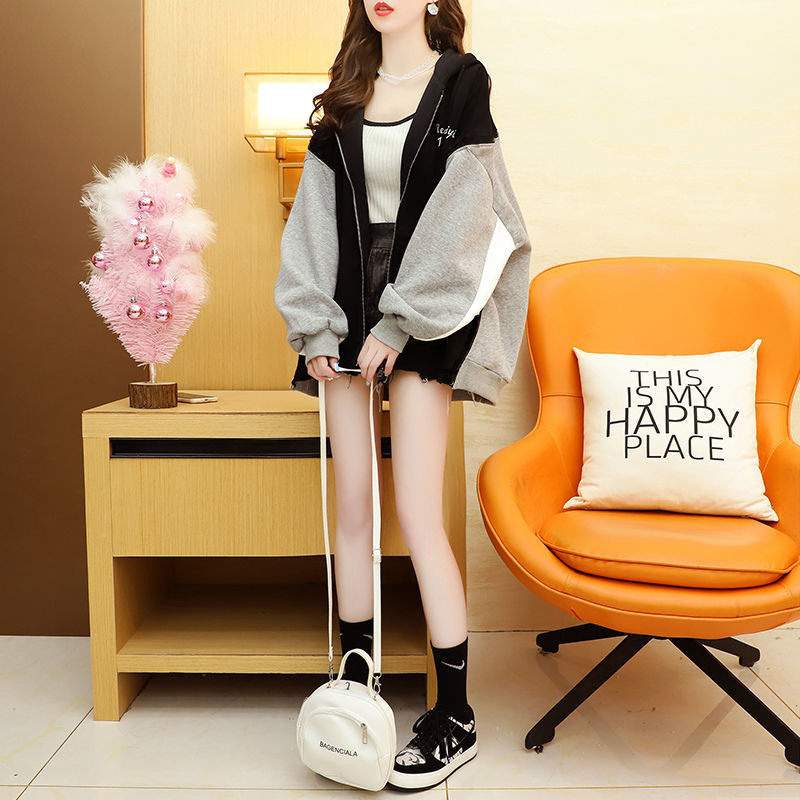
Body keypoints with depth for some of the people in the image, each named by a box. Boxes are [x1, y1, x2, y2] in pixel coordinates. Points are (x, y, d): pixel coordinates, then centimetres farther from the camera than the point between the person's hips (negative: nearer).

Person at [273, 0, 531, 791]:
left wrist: (400, 324, -12)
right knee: (352, 506, 6)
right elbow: (315, 214, 10)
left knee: (417, 515, -8)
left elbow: (457, 214, -8)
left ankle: (455, 716, 6)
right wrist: (314, 323, 1)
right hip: (352, 309, 5)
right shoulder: (345, 96, 16)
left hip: (424, 317, -4)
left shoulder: (462, 79, 2)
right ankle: (356, 685, 21)